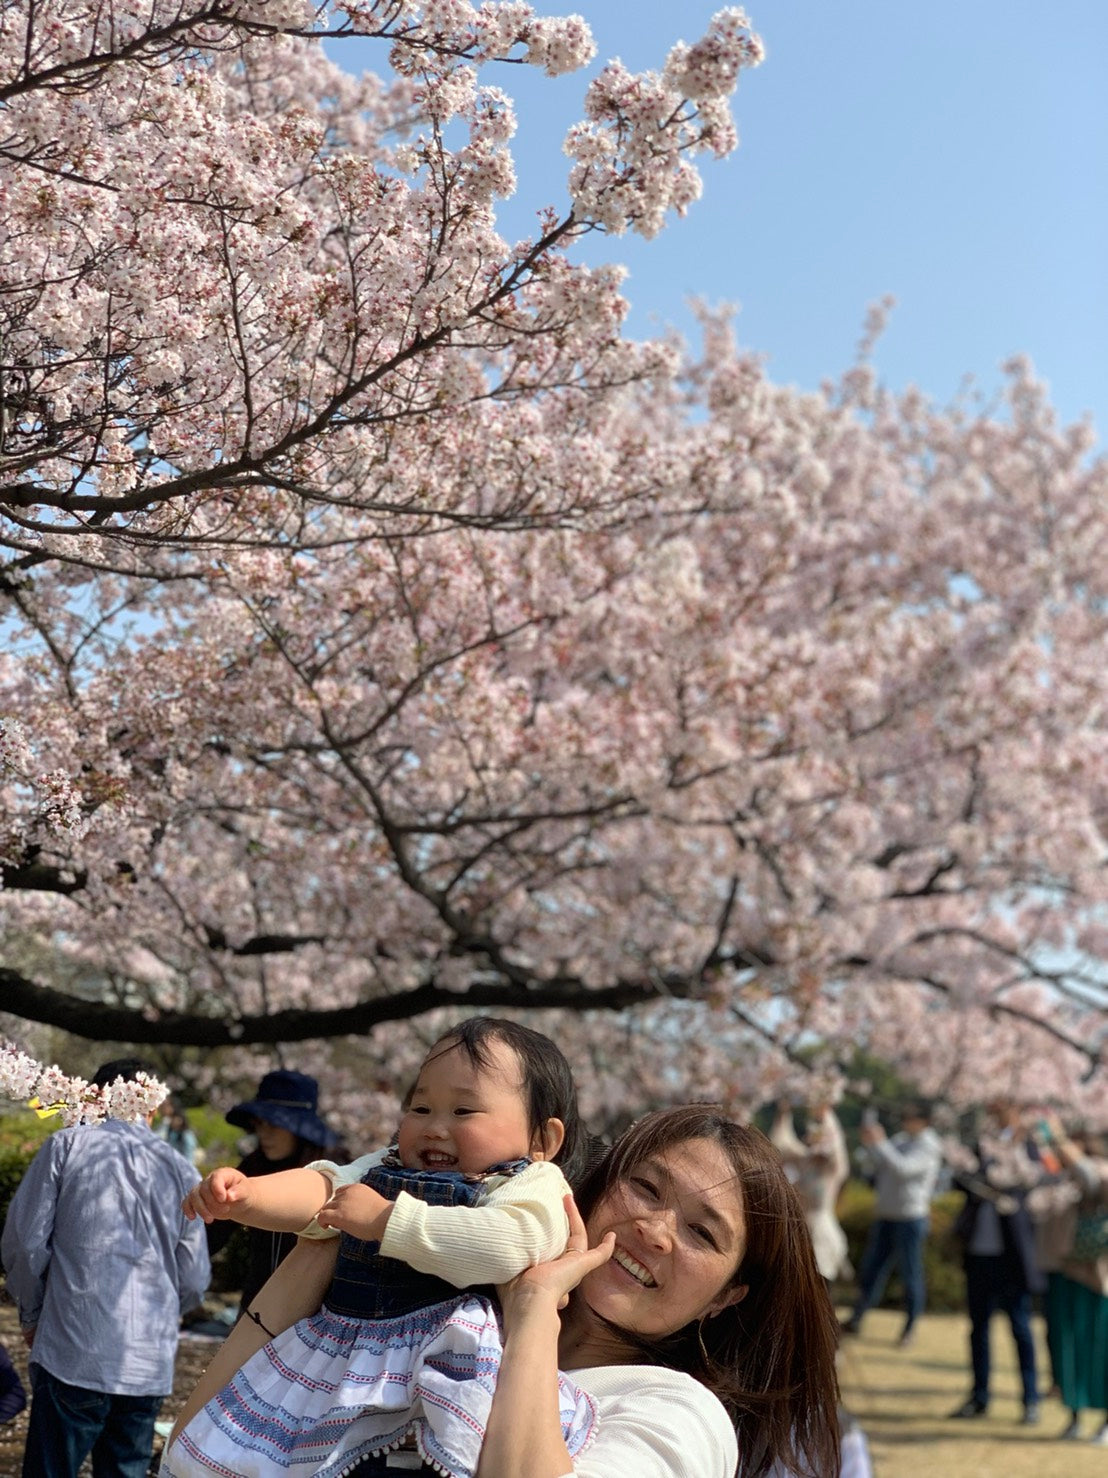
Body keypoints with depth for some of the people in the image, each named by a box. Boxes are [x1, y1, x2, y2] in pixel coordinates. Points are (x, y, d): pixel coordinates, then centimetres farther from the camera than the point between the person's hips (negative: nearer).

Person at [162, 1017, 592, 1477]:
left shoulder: (532, 1184, -3)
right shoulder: (383, 1168, 21)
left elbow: (511, 1243, -23)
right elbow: (317, 1189, 7)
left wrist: (387, 1219, -20)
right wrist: (245, 1195, -15)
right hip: (342, 1343, 7)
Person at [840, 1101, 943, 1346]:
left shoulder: (929, 1146, -10)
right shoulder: (900, 1140, 13)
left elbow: (904, 1168, -25)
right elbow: (879, 1167, 14)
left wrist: (880, 1143, -24)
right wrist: (870, 1143, 0)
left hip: (911, 1218, -7)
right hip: (886, 1215, 7)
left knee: (911, 1274, 2)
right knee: (870, 1268, 9)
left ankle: (910, 1328, 13)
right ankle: (855, 1319, 16)